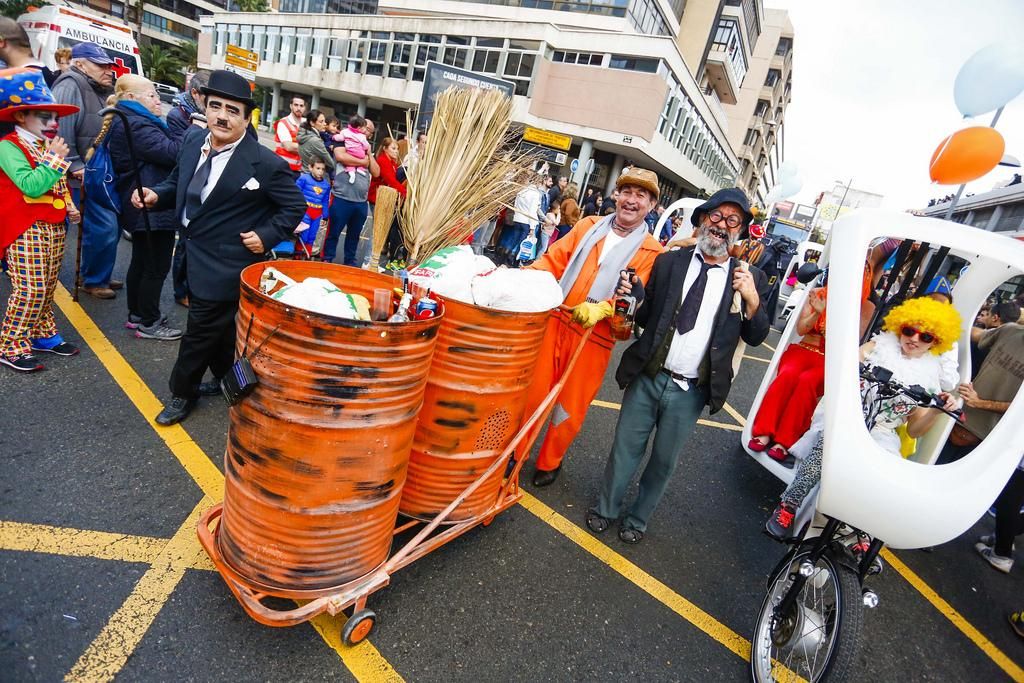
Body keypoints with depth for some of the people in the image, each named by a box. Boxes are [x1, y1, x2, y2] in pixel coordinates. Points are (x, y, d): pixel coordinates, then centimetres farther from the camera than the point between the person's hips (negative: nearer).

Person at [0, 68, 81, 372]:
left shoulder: (47, 146, 15)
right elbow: (31, 186, -25)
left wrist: (70, 207, 9)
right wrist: (54, 159, -20)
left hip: (54, 229, 8)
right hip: (27, 231, -8)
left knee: (47, 288, 14)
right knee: (30, 290, -9)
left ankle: (43, 335, 26)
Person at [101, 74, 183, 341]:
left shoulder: (129, 122, 17)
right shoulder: (135, 125, -18)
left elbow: (159, 151, 15)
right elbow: (171, 152, -25)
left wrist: (191, 135, 3)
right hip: (153, 207, -11)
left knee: (141, 261, 18)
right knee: (157, 266, -4)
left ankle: (137, 314, 29)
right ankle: (149, 324, 4)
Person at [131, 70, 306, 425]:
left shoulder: (266, 163, -18)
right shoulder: (192, 143, 2)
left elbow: (295, 207, -9)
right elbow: (178, 184, 16)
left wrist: (266, 236, -15)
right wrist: (156, 195, -3)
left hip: (224, 262, -7)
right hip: (191, 252, 7)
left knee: (201, 328, 3)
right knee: (218, 323, 20)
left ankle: (182, 392, 24)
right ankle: (225, 379, 39)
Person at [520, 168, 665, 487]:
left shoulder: (652, 253, -1)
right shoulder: (589, 226, 8)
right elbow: (554, 260, 4)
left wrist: (602, 309, -28)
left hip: (594, 339, -2)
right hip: (554, 322, 2)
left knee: (570, 409, 11)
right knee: (532, 393, 9)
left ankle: (549, 463, 35)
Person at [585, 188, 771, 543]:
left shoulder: (748, 278, -1)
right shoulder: (669, 262, 0)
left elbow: (756, 337, 3)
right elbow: (645, 317, 1)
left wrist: (752, 300, -14)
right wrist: (635, 297, -21)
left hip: (690, 392, 0)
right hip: (648, 378, 0)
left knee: (664, 461, 15)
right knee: (625, 447, 13)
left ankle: (637, 519, 38)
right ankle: (605, 509, 36)